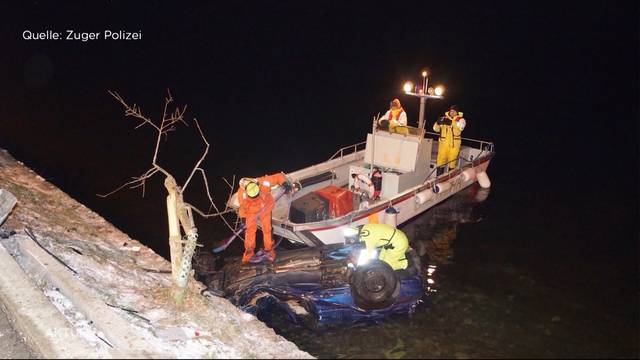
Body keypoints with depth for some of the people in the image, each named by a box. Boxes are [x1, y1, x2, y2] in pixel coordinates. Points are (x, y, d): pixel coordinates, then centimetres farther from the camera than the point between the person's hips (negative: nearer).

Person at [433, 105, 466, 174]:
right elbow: (436, 129, 3)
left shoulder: (461, 120, 2)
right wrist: (438, 123, -19)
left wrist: (451, 123, -35)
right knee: (440, 162, 2)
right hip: (443, 143, 2)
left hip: (454, 144, -2)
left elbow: (460, 127, -19)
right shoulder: (444, 118, 9)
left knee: (452, 163, 4)